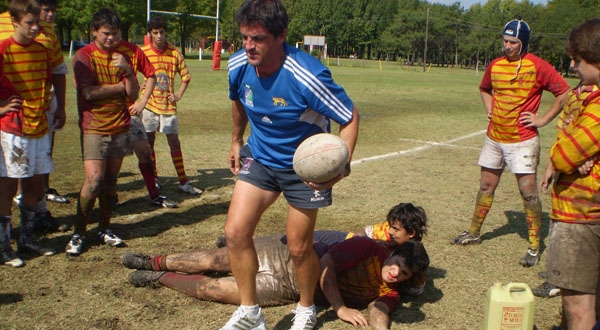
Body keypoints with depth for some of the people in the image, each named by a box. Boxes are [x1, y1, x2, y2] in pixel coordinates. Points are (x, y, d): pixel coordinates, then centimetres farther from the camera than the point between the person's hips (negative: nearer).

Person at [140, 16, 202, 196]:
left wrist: (178, 95, -2)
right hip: (149, 105, 0)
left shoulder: (175, 53, -2)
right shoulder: (143, 52, -4)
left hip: (168, 105, 0)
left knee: (174, 142, 2)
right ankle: (153, 179, 23)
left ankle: (183, 182, 7)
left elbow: (186, 76, 8)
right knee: (149, 142, 8)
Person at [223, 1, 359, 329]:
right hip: (259, 157, 5)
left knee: (299, 246, 3)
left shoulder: (307, 76, -32)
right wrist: (236, 141, 21)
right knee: (235, 231, -7)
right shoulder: (238, 65, -14)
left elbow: (351, 118, -23)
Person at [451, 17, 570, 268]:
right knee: (486, 186, 15)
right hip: (494, 137, 6)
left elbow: (565, 92, -9)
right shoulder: (495, 66, 6)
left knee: (528, 191, -5)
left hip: (523, 140, -5)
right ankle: (474, 233, 29)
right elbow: (484, 89, 26)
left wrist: (543, 119, -11)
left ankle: (534, 246, 6)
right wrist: (490, 110, 11)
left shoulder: (537, 66, -11)